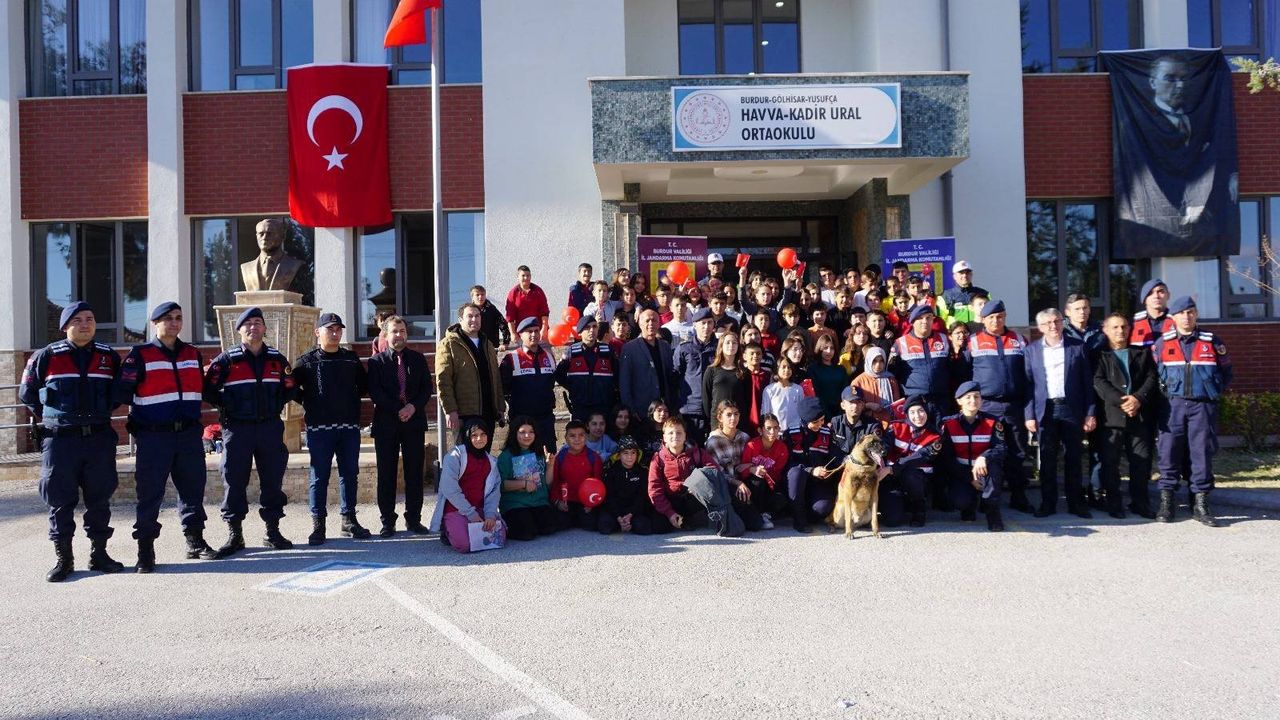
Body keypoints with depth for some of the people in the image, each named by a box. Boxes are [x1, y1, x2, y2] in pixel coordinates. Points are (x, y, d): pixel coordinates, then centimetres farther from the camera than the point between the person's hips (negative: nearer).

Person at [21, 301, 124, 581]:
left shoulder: (109, 357, 7)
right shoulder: (47, 356, 0)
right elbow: (27, 393, 10)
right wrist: (50, 416, 10)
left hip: (100, 439, 2)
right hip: (59, 440, -2)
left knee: (99, 498, 7)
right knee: (60, 500, 2)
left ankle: (99, 553, 17)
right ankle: (63, 558, 11)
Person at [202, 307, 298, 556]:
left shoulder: (277, 359, 9)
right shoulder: (227, 359, -1)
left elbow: (290, 388, 15)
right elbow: (208, 389, -2)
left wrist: (275, 405, 4)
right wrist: (228, 407, -4)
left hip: (270, 427, 3)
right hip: (237, 428, -3)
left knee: (273, 479, 6)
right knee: (234, 480, 0)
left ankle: (272, 531, 16)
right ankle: (234, 534, 9)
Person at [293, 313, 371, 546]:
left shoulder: (352, 359, 12)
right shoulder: (307, 361, 2)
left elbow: (364, 384, 22)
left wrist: (353, 399, 10)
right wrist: (308, 402, 1)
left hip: (349, 426, 4)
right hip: (319, 428, -3)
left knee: (350, 474, 7)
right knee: (319, 476, -1)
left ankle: (349, 520, 17)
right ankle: (318, 524, 6)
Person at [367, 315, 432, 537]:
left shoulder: (418, 358, 11)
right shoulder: (376, 361, 4)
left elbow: (427, 387, 6)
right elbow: (374, 392, -5)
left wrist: (414, 406, -11)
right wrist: (398, 410, -14)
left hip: (414, 422, 2)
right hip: (386, 424, -2)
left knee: (414, 473, 4)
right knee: (386, 474, 1)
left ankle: (413, 520, 12)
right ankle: (388, 522, 9)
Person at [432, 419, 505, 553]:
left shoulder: (491, 461, 14)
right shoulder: (454, 456, -5)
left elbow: (495, 490, 4)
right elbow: (449, 489, -14)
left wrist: (490, 514, -13)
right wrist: (470, 513, -17)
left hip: (480, 510, 5)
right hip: (455, 509, -5)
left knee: (499, 538, -18)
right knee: (465, 544, -28)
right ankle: (448, 532, 7)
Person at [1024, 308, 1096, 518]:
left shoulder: (1077, 347, 5)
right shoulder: (1031, 350, 5)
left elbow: (1087, 382, 4)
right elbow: (1028, 384, 3)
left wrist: (1090, 413, -1)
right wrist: (1029, 415, -3)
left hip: (1072, 409, 0)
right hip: (1045, 410, 0)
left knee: (1073, 458, 6)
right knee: (1047, 459, 4)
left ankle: (1076, 502, 16)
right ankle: (1048, 503, 12)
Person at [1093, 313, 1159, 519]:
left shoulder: (1142, 353, 18)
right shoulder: (1100, 355, 8)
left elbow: (1151, 378, 6)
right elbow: (1098, 382, -5)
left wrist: (1138, 398, -11)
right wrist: (1121, 401, -16)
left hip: (1140, 415, 3)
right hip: (1110, 416, -2)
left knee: (1142, 460, 3)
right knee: (1110, 461, -2)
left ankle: (1140, 502, 15)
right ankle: (1113, 503, 7)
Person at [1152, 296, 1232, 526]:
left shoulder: (1212, 341, 5)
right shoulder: (1162, 343, 4)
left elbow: (1227, 373, 14)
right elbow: (1154, 373, 11)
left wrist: (1214, 392, 7)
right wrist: (1166, 391, 5)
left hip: (1203, 406, 0)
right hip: (1174, 405, 0)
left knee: (1202, 452, 0)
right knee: (1169, 452, -2)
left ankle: (1201, 505, 7)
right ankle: (1166, 502, 5)